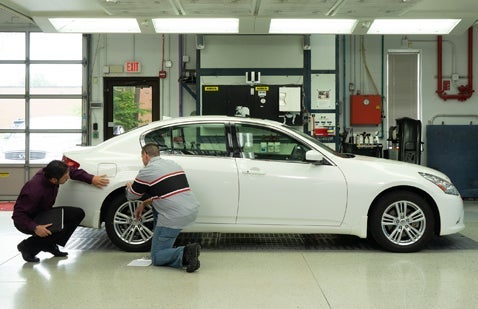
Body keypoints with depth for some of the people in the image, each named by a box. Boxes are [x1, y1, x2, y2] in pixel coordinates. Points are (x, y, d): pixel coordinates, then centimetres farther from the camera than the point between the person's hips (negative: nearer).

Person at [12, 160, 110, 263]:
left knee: (78, 214, -5)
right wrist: (35, 228, -41)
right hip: (29, 221, -8)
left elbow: (73, 171, 2)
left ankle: (50, 244, 3)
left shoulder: (50, 173, -16)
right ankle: (27, 246, -10)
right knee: (57, 230, -31)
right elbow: (18, 215, -31)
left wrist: (91, 179, -10)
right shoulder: (34, 190, -36)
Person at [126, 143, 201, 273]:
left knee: (156, 258, 6)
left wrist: (129, 186, 34)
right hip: (193, 211, 8)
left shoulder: (146, 171, -4)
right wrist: (144, 204, 32)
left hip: (174, 218, -7)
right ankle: (164, 246, 28)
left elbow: (131, 196, 11)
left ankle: (185, 254, -21)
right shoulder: (173, 164, 18)